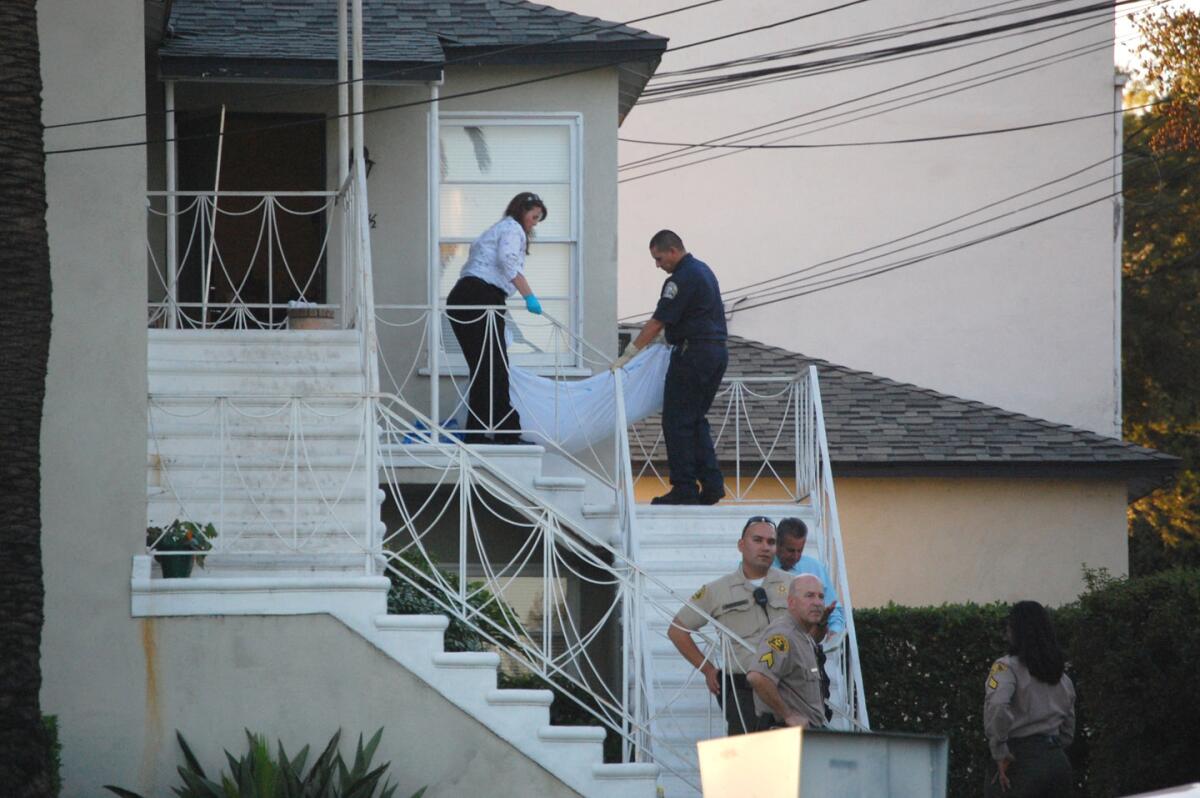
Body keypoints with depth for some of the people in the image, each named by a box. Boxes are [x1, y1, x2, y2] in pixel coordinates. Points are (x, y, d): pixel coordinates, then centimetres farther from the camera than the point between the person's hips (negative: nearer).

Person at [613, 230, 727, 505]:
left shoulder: (682, 278, -14)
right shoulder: (702, 270, 16)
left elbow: (658, 322, -17)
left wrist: (627, 355, -15)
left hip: (693, 354, -10)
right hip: (717, 352, 10)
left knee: (677, 423, -4)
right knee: (696, 420, 14)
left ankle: (685, 489, -4)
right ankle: (712, 485, 9)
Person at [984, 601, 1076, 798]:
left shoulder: (1007, 667, -4)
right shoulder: (1062, 677, 19)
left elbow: (997, 707, -22)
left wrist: (1001, 754, -14)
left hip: (1024, 760, -7)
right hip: (1059, 761, 7)